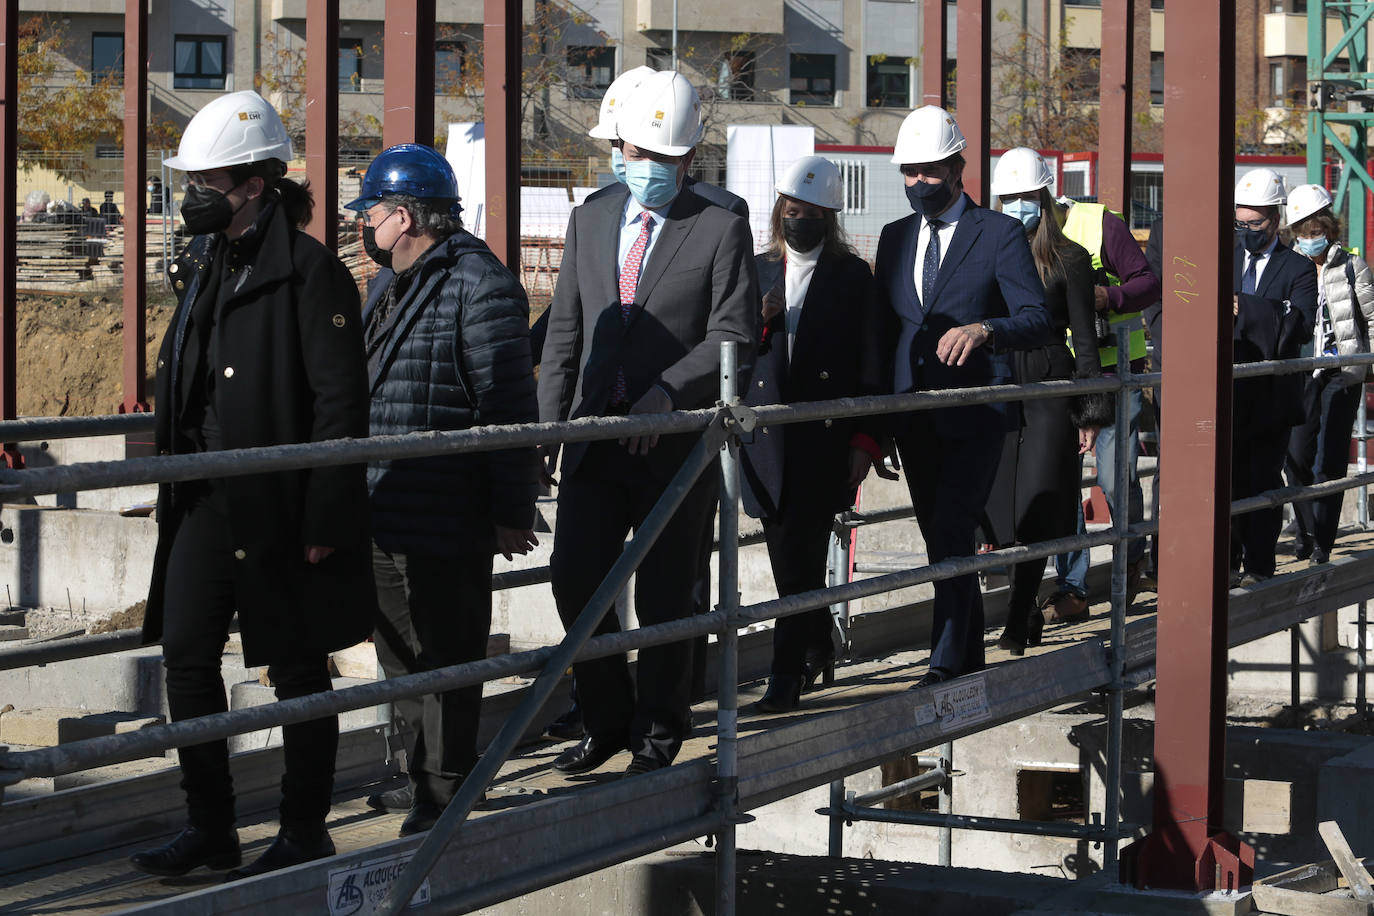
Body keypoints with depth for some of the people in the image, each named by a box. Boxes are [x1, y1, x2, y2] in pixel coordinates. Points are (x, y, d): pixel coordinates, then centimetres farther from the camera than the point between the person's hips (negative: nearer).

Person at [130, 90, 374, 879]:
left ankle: (306, 835, 16)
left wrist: (324, 519, -17)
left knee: (297, 671, 4)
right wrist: (176, 491, 17)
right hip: (207, 502, 8)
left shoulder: (311, 273, -14)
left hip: (281, 509, -7)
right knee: (186, 656, 6)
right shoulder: (204, 266, 10)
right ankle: (211, 829, 18)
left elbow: (342, 404, -15)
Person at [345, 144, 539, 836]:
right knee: (401, 652, 18)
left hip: (445, 519, -10)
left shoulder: (479, 285, -15)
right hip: (383, 511, 10)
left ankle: (444, 794, 7)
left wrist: (513, 513, -16)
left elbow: (509, 407, -16)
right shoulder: (388, 282, 15)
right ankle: (424, 778, 30)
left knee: (444, 658, -1)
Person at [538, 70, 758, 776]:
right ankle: (606, 722, 19)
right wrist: (547, 424, 5)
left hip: (677, 444, -4)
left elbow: (731, 340, -9)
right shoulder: (590, 221, 11)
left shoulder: (720, 230, -3)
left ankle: (657, 733, 20)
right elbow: (564, 333, 13)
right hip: (595, 440, 4)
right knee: (574, 581, 1)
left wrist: (668, 391, -22)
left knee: (664, 597, 4)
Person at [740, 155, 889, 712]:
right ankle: (818, 645, 28)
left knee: (801, 557, -10)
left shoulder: (852, 277, 3)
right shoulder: (757, 273, 13)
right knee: (788, 557, 8)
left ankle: (787, 674, -8)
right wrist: (759, 323, -7)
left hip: (824, 440, -4)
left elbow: (870, 365, 1)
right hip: (767, 438, 4)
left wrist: (865, 442, -5)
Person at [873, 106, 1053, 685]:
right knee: (942, 539, 11)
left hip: (975, 414, -6)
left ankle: (947, 665, -14)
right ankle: (971, 659, 22)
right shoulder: (895, 238, 14)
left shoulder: (999, 234, -3)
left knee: (950, 533, -15)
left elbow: (1039, 322, -9)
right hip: (914, 418, 6)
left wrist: (983, 329, -29)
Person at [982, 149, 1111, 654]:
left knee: (1036, 509, -9)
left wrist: (1092, 411, -1)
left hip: (1051, 391, -3)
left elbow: (1085, 337, 3)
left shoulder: (1069, 259, 2)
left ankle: (1018, 623, -8)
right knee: (1004, 509, 4)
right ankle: (1028, 611, 19)